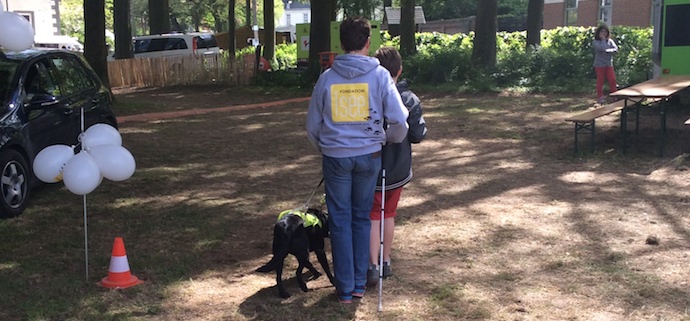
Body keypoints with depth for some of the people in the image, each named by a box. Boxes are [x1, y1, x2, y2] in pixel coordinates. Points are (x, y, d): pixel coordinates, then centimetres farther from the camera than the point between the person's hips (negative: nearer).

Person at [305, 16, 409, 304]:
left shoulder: (327, 77, -2)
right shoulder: (380, 75, -7)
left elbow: (312, 125, 5)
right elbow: (399, 120, -9)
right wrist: (392, 139, 13)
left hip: (335, 157, 0)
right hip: (369, 155, 0)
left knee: (340, 221, 8)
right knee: (361, 218, 15)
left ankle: (345, 288, 13)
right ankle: (359, 283, 19)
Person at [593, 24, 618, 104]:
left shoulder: (610, 41, 7)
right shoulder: (595, 42, -6)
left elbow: (616, 49, -4)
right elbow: (601, 48, -24)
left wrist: (607, 51, -15)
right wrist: (603, 39, -13)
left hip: (609, 64, 4)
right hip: (600, 64, -4)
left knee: (612, 80, 1)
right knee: (600, 81, 1)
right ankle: (600, 97, 9)